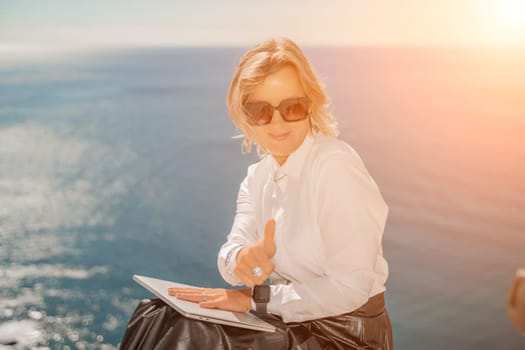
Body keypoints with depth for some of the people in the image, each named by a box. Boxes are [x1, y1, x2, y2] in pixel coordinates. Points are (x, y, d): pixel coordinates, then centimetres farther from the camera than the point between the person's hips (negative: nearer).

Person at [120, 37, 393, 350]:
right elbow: (230, 256, -6)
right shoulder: (258, 177, 4)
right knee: (158, 320, -2)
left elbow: (349, 288, -23)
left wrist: (254, 298, -17)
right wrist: (242, 258, -30)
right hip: (290, 321, 6)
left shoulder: (335, 167, -20)